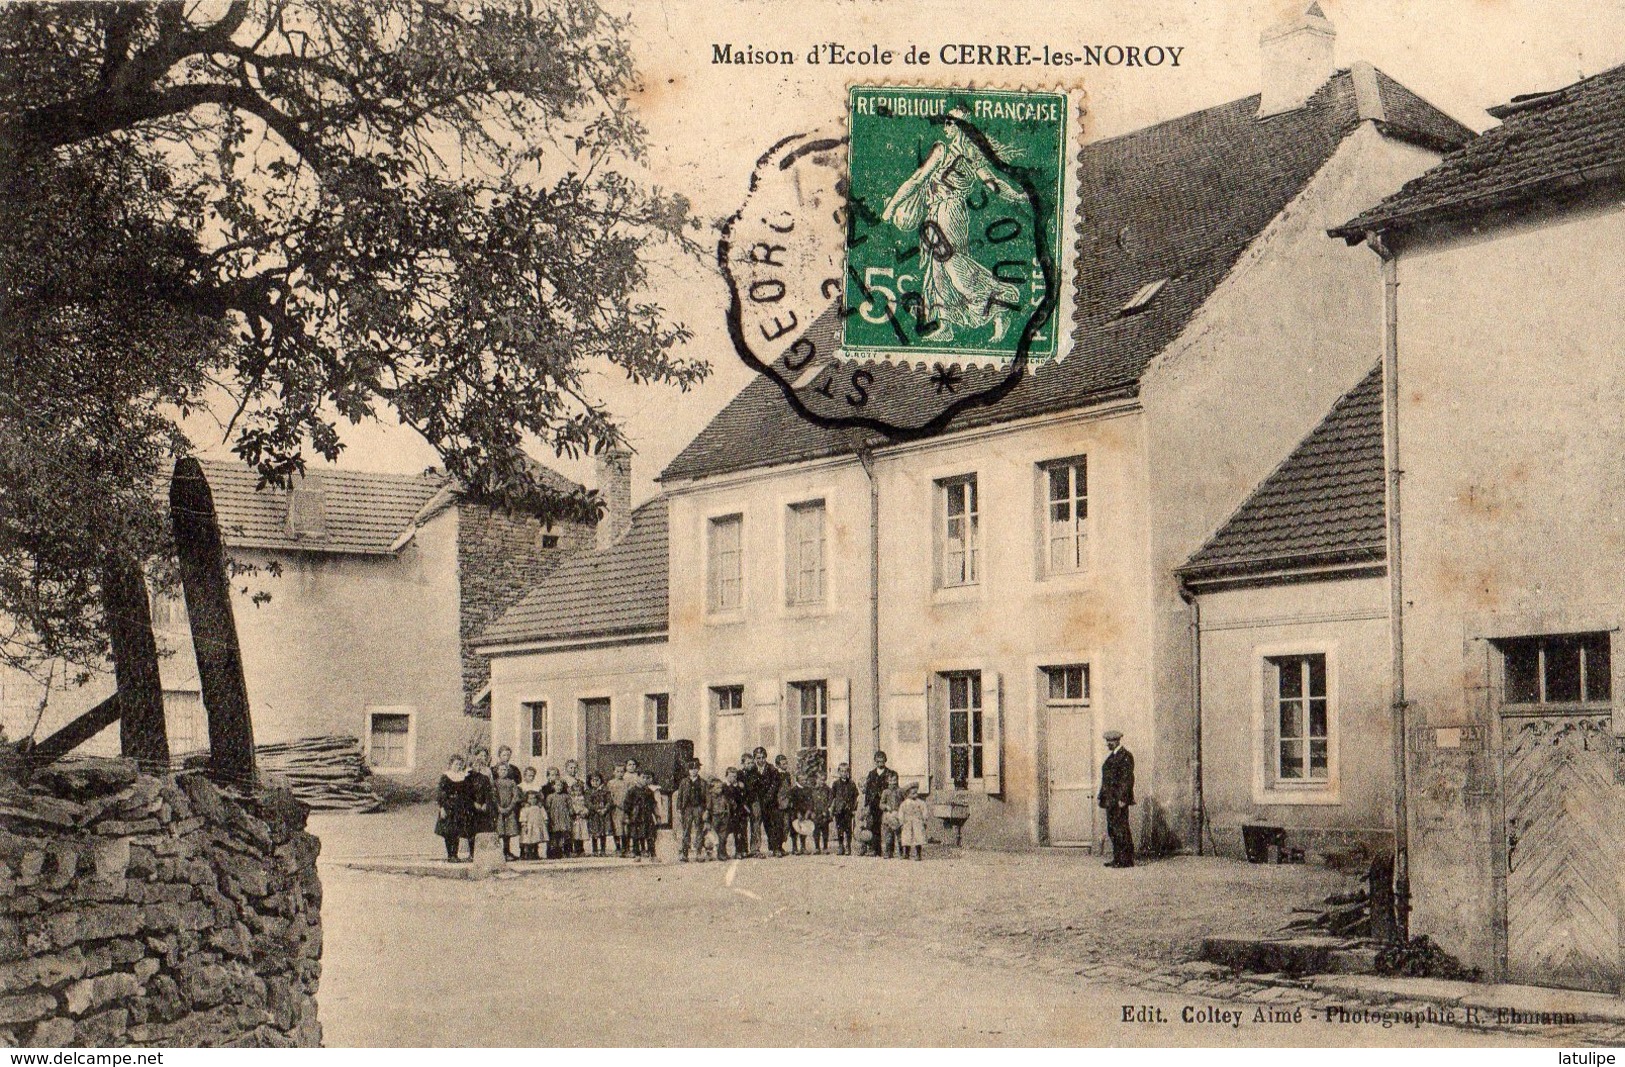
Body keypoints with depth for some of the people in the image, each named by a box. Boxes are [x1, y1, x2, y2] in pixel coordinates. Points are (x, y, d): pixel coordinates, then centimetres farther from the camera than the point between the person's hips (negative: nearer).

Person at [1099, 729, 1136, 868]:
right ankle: (1117, 859, 13)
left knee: (1121, 829, -8)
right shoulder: (1111, 757, 19)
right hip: (1110, 800, 10)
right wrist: (1103, 797, 16)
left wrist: (1122, 798, -20)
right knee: (1112, 830, 10)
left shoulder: (1125, 756, -10)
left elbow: (1127, 779, -16)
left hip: (1119, 799, -10)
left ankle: (1127, 860, -4)